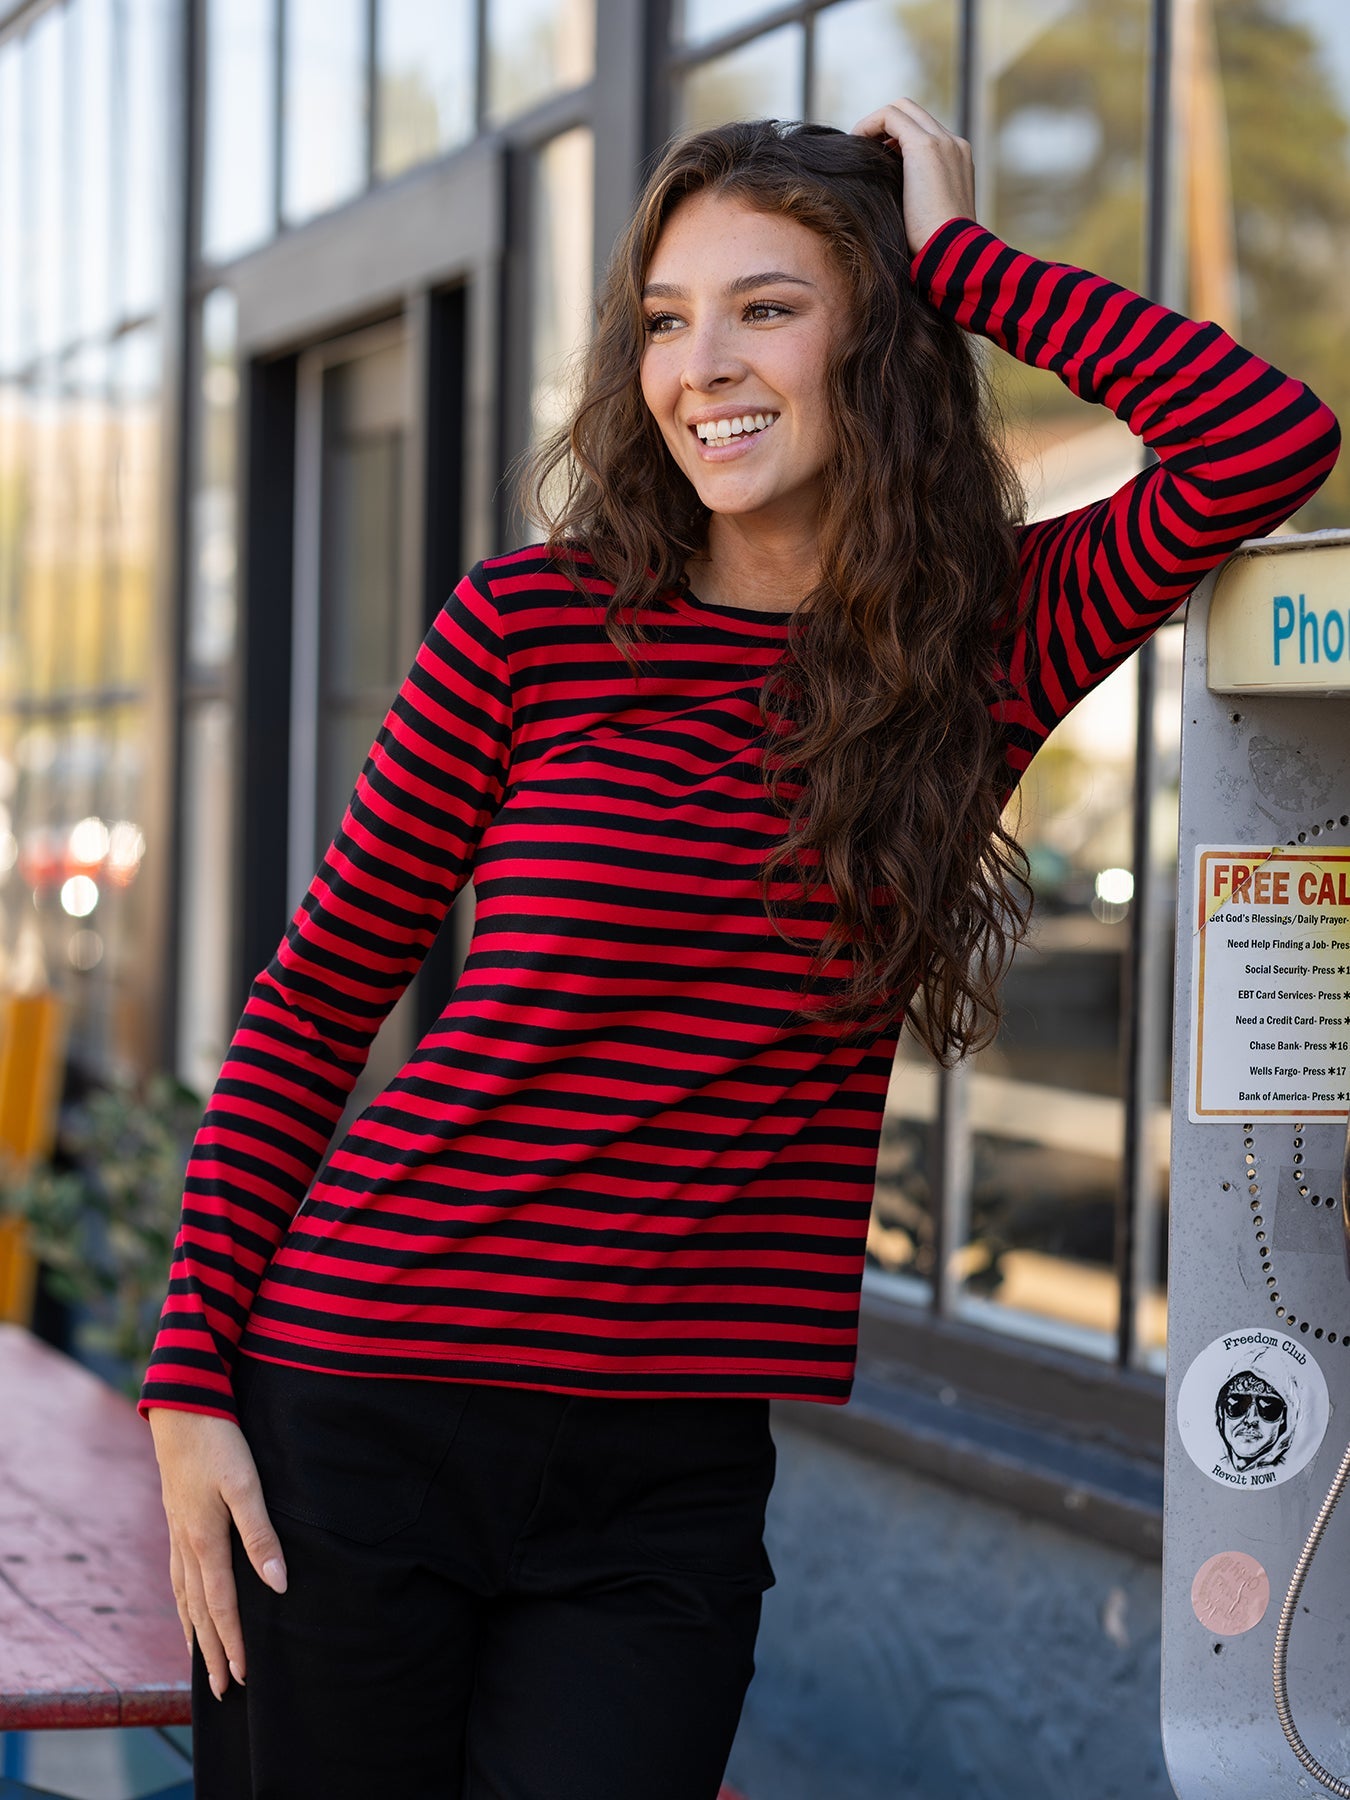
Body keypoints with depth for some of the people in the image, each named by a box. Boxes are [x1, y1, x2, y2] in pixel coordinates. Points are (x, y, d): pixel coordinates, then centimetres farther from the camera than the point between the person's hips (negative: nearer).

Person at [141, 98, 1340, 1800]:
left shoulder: (989, 641, 4)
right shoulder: (528, 625, -2)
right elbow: (311, 1008, 3)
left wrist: (954, 254, -4)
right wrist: (190, 1382, -3)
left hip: (673, 1476, 1)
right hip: (363, 1412, -1)